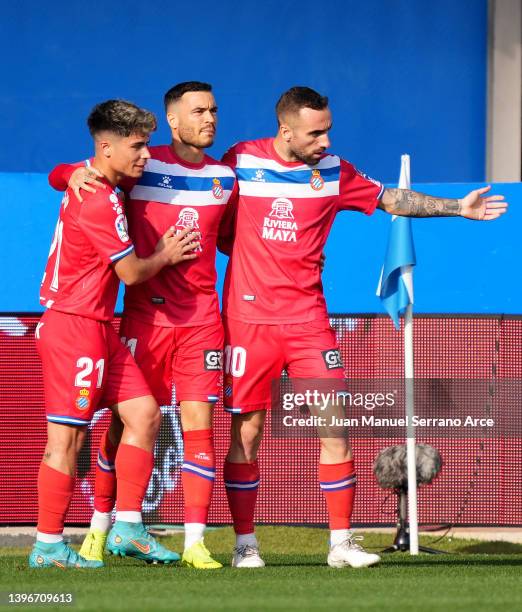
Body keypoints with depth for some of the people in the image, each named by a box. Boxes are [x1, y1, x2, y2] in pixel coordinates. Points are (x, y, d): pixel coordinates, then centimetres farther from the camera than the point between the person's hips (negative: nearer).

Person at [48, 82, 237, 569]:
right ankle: (99, 528, 17)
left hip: (202, 318, 2)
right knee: (126, 421, 1)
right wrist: (76, 175, -18)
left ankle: (195, 542, -5)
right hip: (145, 314, -2)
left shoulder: (224, 177, 9)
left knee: (198, 423, -5)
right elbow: (58, 174, 2)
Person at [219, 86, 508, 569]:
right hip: (249, 318, -3)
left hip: (307, 317, 3)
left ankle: (342, 543, 4)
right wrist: (239, 249, -4)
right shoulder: (240, 161, -3)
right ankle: (245, 544, 9)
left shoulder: (333, 172, 5)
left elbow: (392, 199, 14)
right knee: (247, 429, 0)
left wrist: (458, 208, 9)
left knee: (335, 426, -4)